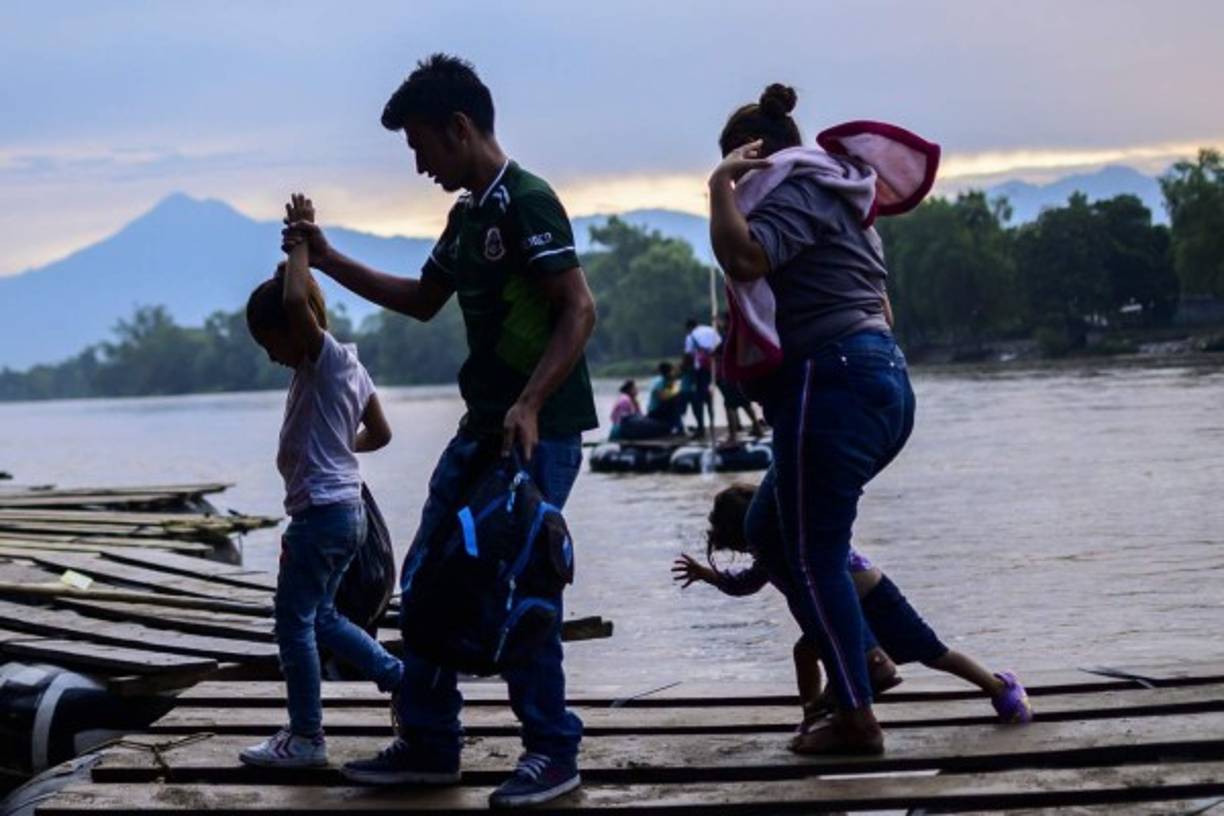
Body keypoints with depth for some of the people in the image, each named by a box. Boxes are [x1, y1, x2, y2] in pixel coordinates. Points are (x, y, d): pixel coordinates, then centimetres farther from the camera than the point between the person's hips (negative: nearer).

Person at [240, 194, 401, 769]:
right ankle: (404, 679, 19)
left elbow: (295, 300, -32)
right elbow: (380, 434, 19)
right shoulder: (350, 367, 12)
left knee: (294, 622, -2)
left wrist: (301, 239, -20)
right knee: (320, 618, 18)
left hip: (320, 511, -10)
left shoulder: (325, 357, -14)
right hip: (346, 508, 10)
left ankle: (305, 737, 4)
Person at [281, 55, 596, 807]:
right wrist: (328, 261, 22)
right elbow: (423, 301, 28)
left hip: (540, 429, -10)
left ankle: (554, 752, 5)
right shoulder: (466, 215, 15)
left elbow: (580, 310, -20)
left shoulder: (526, 201, -14)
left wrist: (529, 405, -27)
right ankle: (430, 743, 19)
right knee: (428, 578, 10)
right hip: (484, 428, 10)